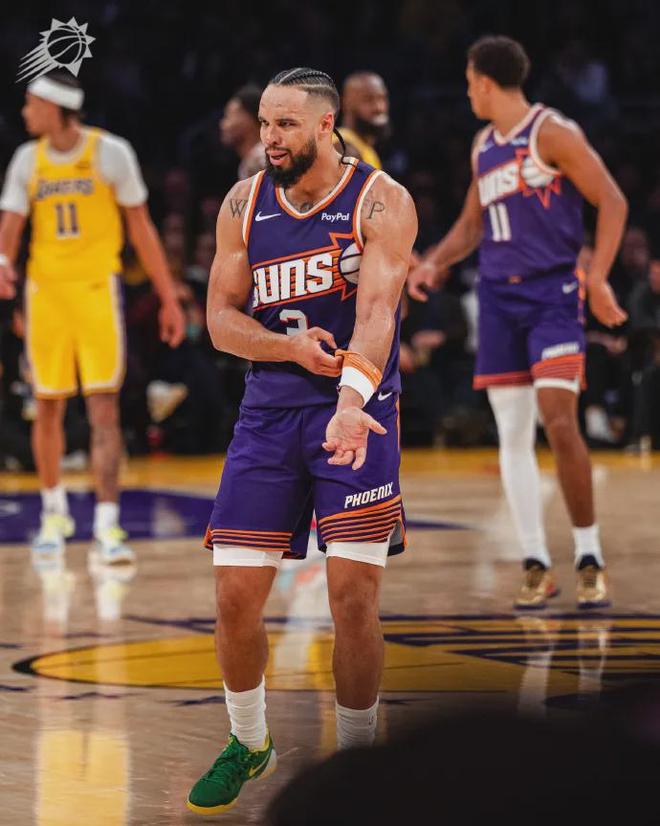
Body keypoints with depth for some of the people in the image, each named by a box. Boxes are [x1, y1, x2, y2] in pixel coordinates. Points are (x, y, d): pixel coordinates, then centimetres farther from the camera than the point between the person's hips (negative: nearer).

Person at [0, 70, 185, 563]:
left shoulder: (111, 153, -5)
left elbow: (141, 228, 0)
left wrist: (169, 298, 0)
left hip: (97, 290, -4)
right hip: (45, 291, 4)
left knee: (104, 409, -10)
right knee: (48, 407, 10)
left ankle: (107, 527, -14)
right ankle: (54, 512, 29)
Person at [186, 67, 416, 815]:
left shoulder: (381, 202, -8)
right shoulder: (243, 204, 5)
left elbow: (377, 309, -22)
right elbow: (221, 318, 3)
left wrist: (351, 402, -37)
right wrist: (292, 347, -17)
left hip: (357, 410, -4)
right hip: (268, 411, 4)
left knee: (353, 593, -10)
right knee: (235, 593, 1)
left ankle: (356, 756, 8)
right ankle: (249, 745, 24)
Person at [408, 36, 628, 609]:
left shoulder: (552, 133, -8)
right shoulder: (484, 146, 15)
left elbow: (612, 202, -10)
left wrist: (598, 279, -17)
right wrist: (435, 263, 9)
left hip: (552, 293, -7)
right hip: (498, 297, 7)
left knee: (559, 422, -17)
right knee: (511, 434, 3)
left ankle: (590, 560, -7)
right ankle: (536, 566, 9)